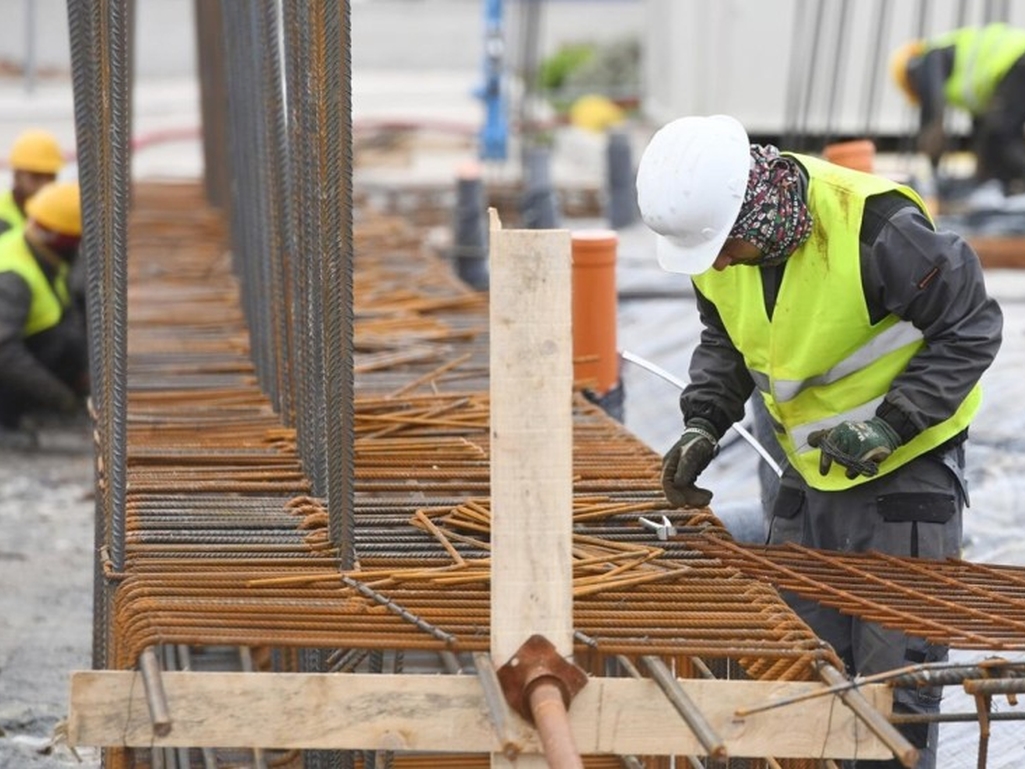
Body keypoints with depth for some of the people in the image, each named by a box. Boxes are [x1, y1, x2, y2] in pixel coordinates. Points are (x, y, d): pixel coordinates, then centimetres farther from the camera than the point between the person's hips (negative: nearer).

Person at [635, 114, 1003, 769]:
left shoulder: (876, 228, -27)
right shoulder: (714, 237, -6)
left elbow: (972, 326, -16)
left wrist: (890, 426, -24)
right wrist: (704, 423, -6)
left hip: (908, 472, -6)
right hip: (811, 478, 6)